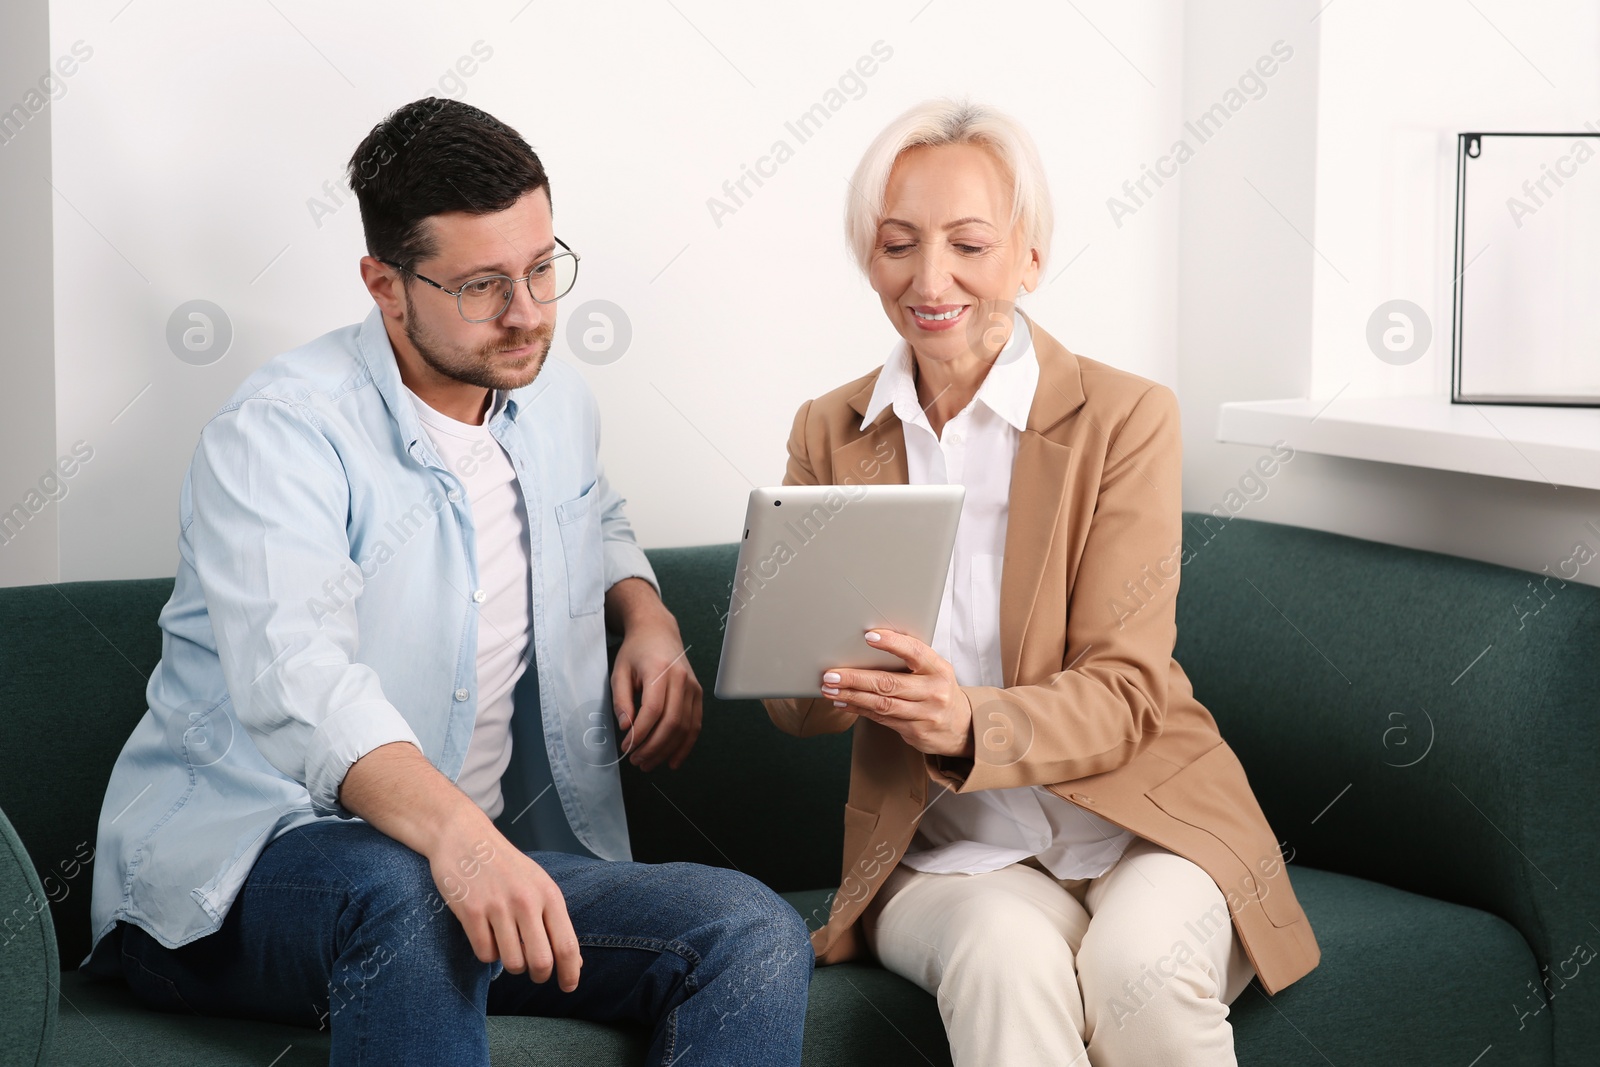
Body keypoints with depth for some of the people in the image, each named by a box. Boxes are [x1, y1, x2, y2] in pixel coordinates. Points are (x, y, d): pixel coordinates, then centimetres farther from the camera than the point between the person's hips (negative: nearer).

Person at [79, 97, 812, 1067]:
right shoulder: (282, 433, -13)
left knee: (759, 936, -16)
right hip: (236, 871, -6)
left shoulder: (555, 403, 11)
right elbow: (298, 682, -30)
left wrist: (648, 617, 12)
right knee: (407, 899, -42)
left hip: (489, 860, 7)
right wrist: (451, 829, -48)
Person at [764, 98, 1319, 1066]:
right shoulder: (828, 432, 8)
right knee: (1004, 955, -33)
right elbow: (788, 695, 7)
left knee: (1138, 963, -32)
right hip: (947, 853, 0)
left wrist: (969, 725, -29)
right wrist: (829, 686, -19)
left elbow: (1123, 692, -9)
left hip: (1140, 818, 0)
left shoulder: (1126, 418, -3)